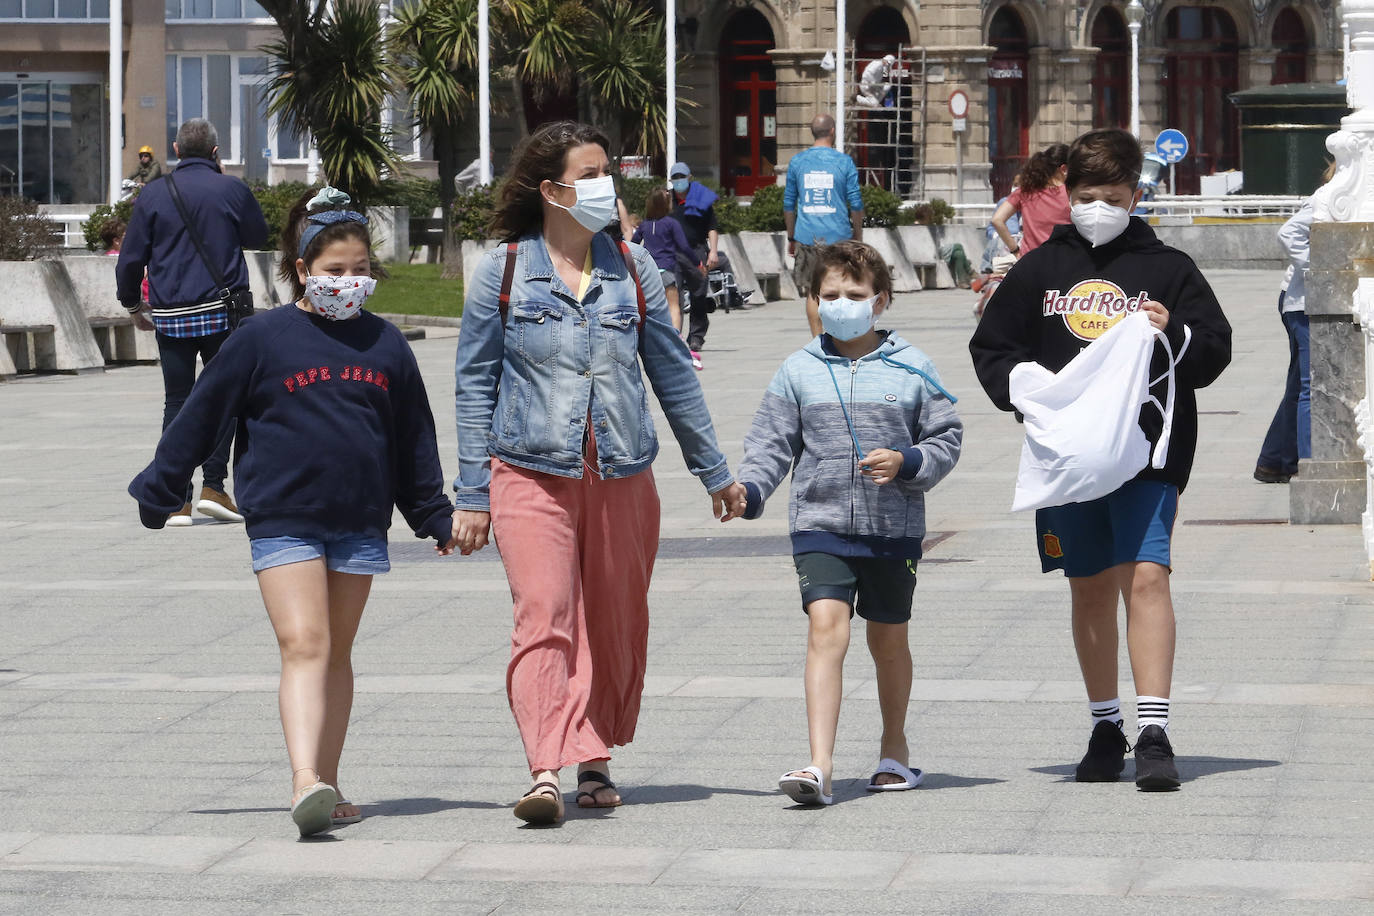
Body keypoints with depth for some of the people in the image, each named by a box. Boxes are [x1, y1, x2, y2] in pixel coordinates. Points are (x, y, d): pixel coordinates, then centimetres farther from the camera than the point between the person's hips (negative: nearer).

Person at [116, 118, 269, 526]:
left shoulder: (153, 194, 0)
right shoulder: (232, 190, -2)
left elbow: (130, 258, 2)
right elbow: (258, 237, 15)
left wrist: (133, 304, 17)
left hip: (170, 315, 1)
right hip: (222, 309, -1)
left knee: (177, 404, 6)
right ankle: (213, 485, -1)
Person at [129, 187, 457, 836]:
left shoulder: (386, 346, 8)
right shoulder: (261, 340, -2)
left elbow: (415, 440, 17)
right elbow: (200, 417, 4)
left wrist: (436, 517, 21)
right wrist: (157, 493, 6)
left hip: (361, 521, 4)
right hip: (283, 519, -4)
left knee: (338, 653, 10)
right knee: (304, 645, -15)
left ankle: (328, 787, 17)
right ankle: (305, 782, -26)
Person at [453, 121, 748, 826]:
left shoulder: (632, 269, 9)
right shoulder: (502, 271, 2)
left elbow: (672, 372, 16)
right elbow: (475, 385, 5)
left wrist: (714, 471, 19)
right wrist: (471, 495, 2)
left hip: (623, 476, 3)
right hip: (531, 474, -3)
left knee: (615, 626, 7)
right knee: (543, 618, -15)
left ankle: (595, 761, 22)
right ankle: (546, 772, -24)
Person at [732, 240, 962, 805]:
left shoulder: (912, 369, 4)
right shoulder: (798, 371, 5)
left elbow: (947, 438, 6)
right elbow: (772, 441, 6)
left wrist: (907, 462, -12)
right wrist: (748, 490, -10)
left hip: (894, 528, 1)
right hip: (821, 525, -1)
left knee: (888, 639, 14)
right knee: (826, 628, -17)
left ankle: (894, 748, 35)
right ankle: (820, 767, -23)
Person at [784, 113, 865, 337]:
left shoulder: (797, 162, 4)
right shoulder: (844, 162, -2)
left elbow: (788, 204, 8)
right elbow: (856, 204, -3)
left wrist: (791, 238, 16)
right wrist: (858, 235, 9)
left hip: (807, 236, 1)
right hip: (838, 235, -1)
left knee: (812, 293, 6)